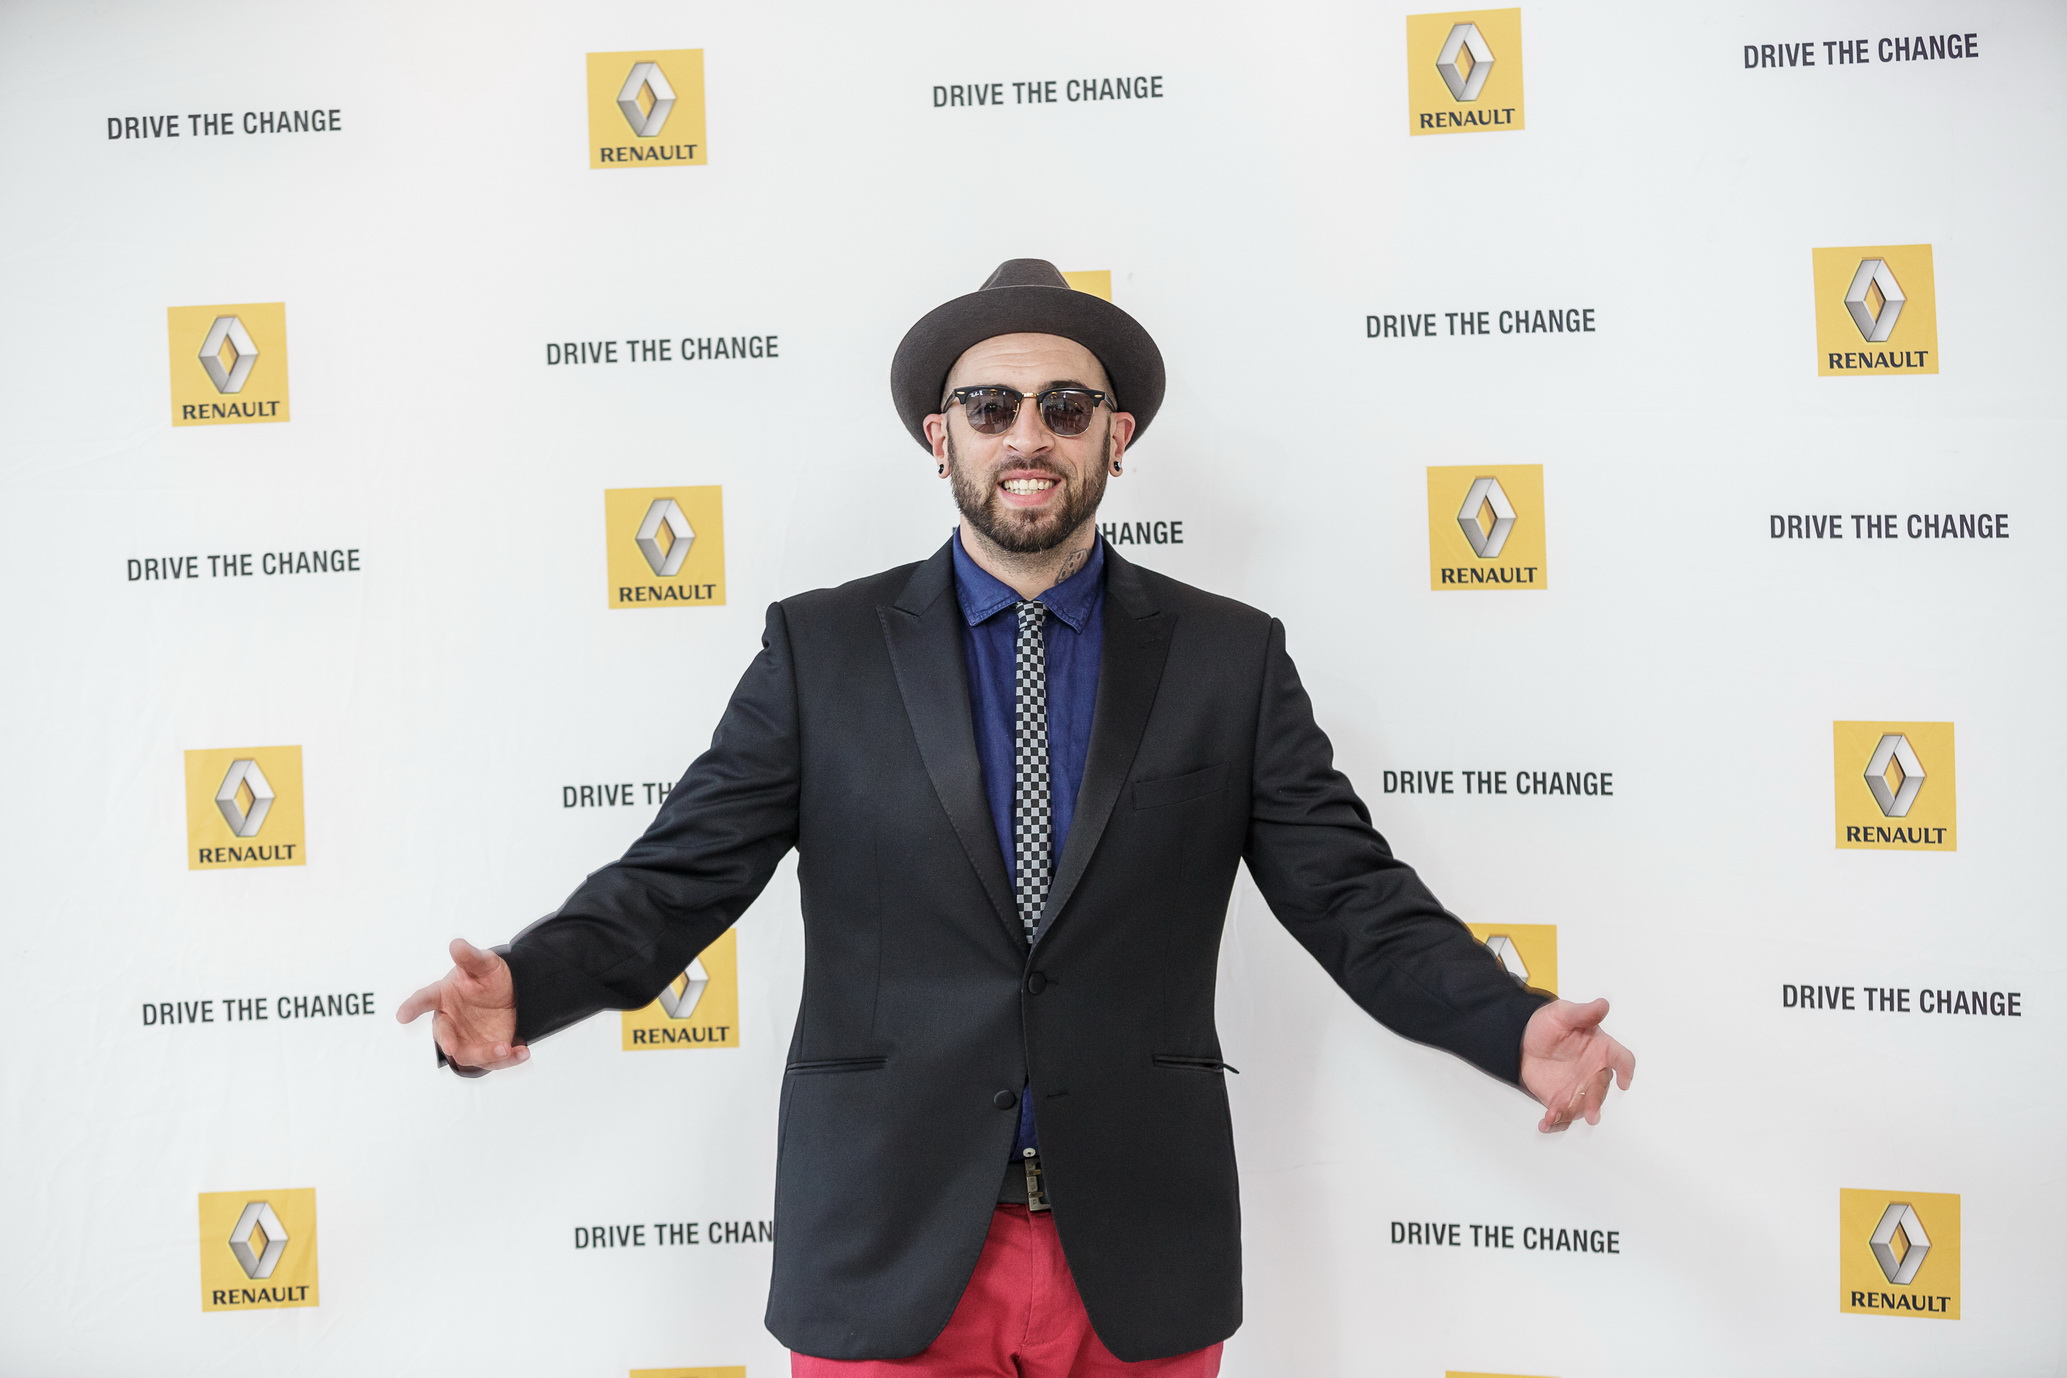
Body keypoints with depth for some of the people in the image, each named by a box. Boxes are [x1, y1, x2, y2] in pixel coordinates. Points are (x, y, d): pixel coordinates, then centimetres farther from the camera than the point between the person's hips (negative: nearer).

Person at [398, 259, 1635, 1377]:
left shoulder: (1231, 659, 4)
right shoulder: (821, 650, 3)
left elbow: (1355, 895, 1)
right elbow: (678, 879, 0)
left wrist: (1516, 1027, -16)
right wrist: (522, 988, -18)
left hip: (1139, 1260, 1)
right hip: (890, 1251, -1)